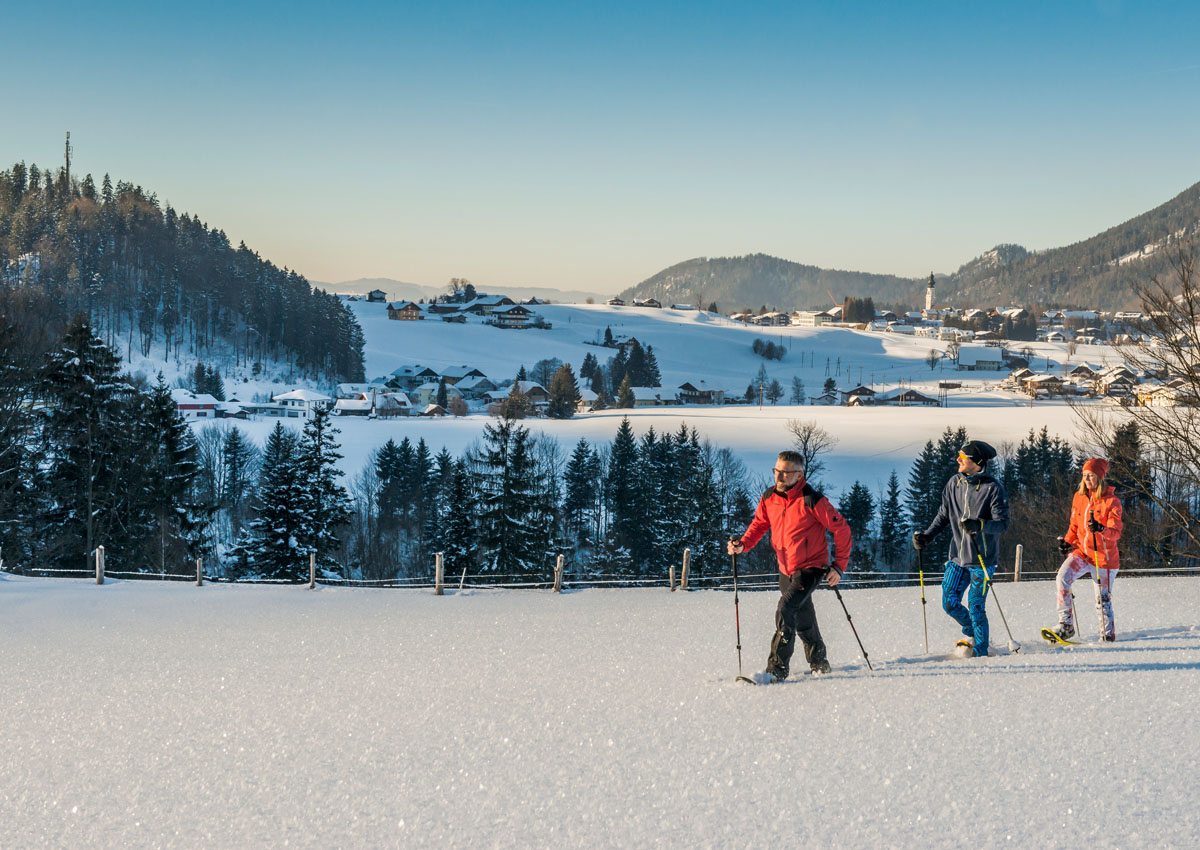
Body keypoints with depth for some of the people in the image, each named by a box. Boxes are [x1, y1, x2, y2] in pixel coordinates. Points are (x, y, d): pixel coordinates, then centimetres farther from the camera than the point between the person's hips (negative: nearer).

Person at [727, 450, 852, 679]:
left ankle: (777, 668, -19)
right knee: (803, 620, 20)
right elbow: (759, 524, 11)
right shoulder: (769, 498, -3)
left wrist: (839, 566, -13)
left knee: (785, 610, -24)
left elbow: (841, 529, -14)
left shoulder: (812, 501, -21)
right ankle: (818, 663, 41)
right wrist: (743, 544, -9)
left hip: (810, 568, -7)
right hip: (786, 570, 7)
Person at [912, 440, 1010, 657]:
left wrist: (979, 525, -31)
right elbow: (943, 515, 17)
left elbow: (1003, 524, -15)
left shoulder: (993, 488, -12)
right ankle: (972, 635, 32)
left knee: (976, 607, -4)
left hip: (982, 559, -6)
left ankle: (980, 653, 12)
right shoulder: (954, 484, 6)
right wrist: (927, 535, 5)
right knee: (950, 604, 6)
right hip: (957, 557, 6)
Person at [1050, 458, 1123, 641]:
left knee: (1103, 598, 1)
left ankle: (1108, 634, 18)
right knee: (1062, 579, -19)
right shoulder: (1079, 497, 6)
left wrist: (1101, 529, -37)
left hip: (1103, 555, -4)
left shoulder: (1111, 501, -9)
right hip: (1081, 551, 4)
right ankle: (1065, 624, -15)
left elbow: (1116, 533, -18)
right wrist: (1067, 541, 6)